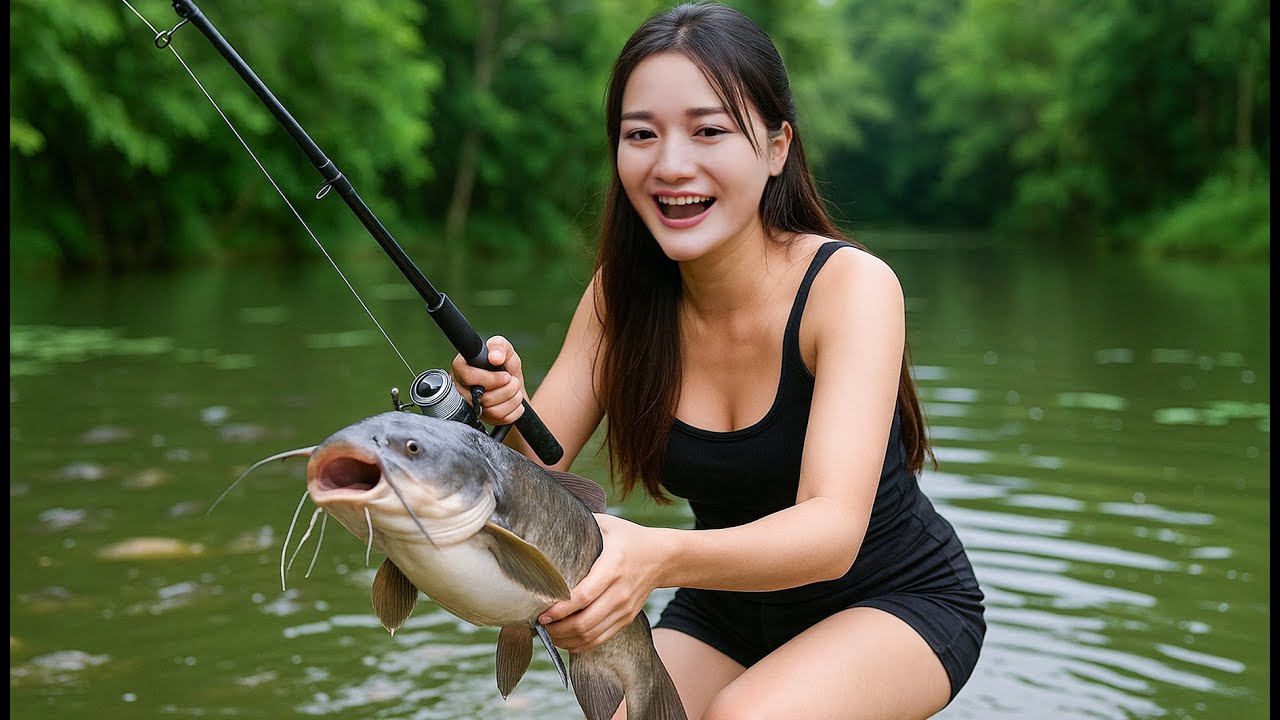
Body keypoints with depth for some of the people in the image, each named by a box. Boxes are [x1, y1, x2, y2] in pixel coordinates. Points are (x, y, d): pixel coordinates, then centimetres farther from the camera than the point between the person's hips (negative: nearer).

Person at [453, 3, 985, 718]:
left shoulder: (852, 284, -25)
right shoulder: (622, 293, -10)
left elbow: (833, 530, -36)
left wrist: (660, 557, -54)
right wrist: (503, 413, -36)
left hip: (897, 602, -4)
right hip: (728, 612, 4)